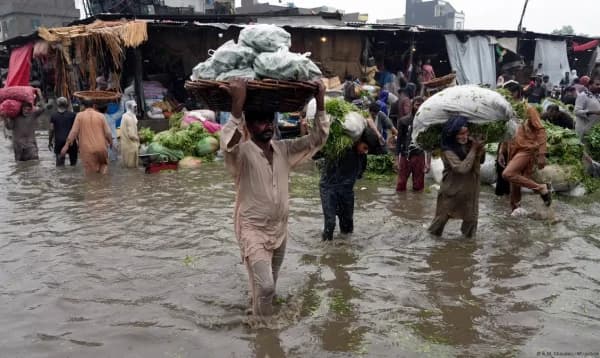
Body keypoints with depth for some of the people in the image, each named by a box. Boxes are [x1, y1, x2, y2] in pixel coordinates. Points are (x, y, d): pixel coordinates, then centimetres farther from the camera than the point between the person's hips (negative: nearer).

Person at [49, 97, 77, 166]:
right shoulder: (72, 115, -1)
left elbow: (51, 130, 3)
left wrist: (50, 142, 14)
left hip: (59, 142, 1)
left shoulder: (54, 116, 2)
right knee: (73, 161, 12)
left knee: (59, 161, 3)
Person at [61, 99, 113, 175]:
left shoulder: (80, 116, 0)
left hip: (87, 149, -1)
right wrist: (110, 142, 19)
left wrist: (67, 145, 0)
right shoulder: (100, 116, 1)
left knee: (90, 172, 5)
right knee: (103, 164, 23)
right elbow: (107, 132, 1)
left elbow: (74, 131, -5)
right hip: (101, 147, 1)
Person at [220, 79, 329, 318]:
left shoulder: (284, 150, -1)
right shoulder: (241, 153, -19)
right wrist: (237, 106, -55)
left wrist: (320, 104, -17)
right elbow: (228, 143, -42)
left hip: (280, 229, 6)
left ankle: (265, 319, 45)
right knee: (264, 285, -15)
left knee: (270, 285, 22)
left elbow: (316, 140, -4)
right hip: (253, 230, -6)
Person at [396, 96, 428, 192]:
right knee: (401, 186, 1)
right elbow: (399, 140, 4)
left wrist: (428, 162, 1)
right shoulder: (404, 121, 3)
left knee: (418, 186, 6)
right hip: (405, 156, 0)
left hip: (419, 156, 0)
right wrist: (397, 160, -2)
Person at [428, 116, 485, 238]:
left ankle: (468, 234, 38)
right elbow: (462, 168, -33)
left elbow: (481, 160, 6)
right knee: (443, 214, 13)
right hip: (452, 189, -4)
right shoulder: (448, 151, -24)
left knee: (471, 216, 14)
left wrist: (481, 148, -15)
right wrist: (473, 149, -28)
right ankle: (434, 232, 37)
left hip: (470, 188, 4)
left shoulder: (471, 143, -8)